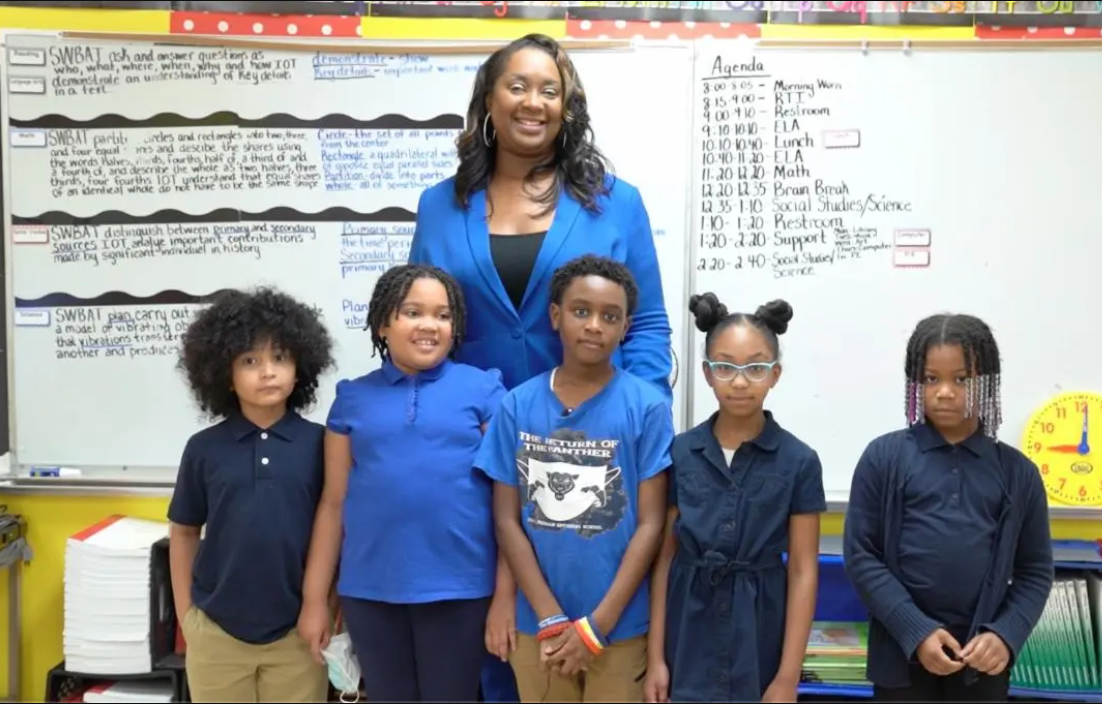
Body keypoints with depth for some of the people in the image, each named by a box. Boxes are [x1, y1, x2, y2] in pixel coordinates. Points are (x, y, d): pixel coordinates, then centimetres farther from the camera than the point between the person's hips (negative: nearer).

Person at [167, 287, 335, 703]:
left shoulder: (319, 444, -5)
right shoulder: (204, 448, -1)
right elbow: (183, 532, 8)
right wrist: (184, 615, 7)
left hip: (297, 632, -1)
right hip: (216, 632, 1)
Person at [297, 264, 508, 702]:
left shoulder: (483, 389, -1)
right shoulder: (354, 398, 7)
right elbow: (334, 502, 9)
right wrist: (315, 599, 8)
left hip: (458, 588, -2)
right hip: (370, 590, 3)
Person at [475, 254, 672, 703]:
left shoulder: (647, 407, -7)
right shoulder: (517, 405, -2)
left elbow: (651, 524, -7)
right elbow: (507, 520, -1)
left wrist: (596, 625, -10)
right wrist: (552, 620, -7)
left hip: (621, 628, -2)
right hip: (536, 626, 2)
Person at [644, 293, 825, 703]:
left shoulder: (799, 461, -5)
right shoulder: (678, 453, -2)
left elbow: (803, 572, -4)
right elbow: (665, 557, 1)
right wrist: (656, 656, -1)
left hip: (759, 635, -1)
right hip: (690, 634, 1)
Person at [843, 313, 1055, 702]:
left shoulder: (1017, 471, 3)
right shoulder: (884, 457, -4)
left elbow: (1035, 570, 6)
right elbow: (861, 555, -6)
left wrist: (1006, 635, -9)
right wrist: (915, 630, -13)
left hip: (983, 657, 2)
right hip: (903, 652, -2)